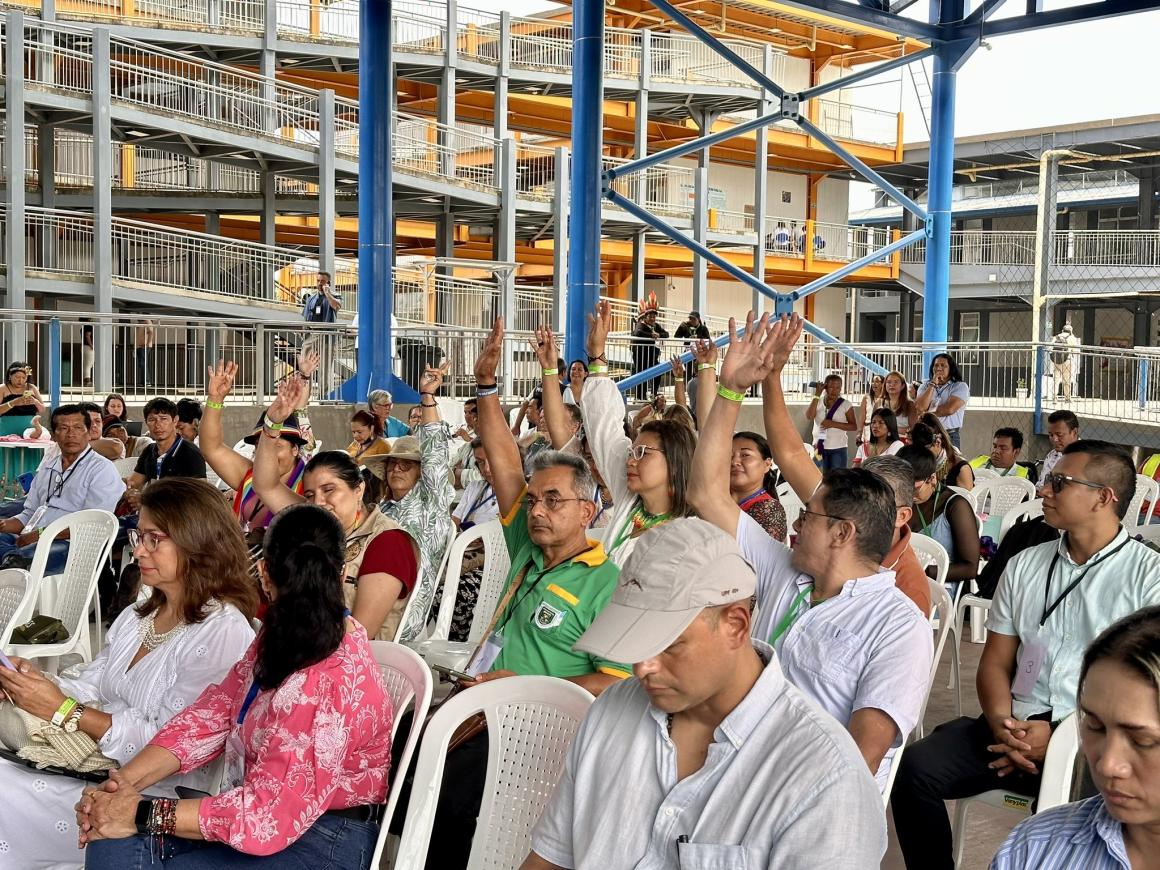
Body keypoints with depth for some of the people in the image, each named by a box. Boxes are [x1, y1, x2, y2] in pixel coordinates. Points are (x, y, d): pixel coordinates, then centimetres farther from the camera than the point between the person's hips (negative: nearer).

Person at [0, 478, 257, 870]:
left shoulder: (222, 632, -14)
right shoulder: (137, 616, 14)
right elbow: (90, 684, 12)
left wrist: (63, 711, -16)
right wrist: (38, 683, -10)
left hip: (160, 791, -8)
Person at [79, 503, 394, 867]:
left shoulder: (329, 686, -28)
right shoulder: (283, 637, 2)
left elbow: (267, 815, -28)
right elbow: (213, 713, 1)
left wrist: (143, 814, -22)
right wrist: (124, 781, -12)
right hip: (282, 812, 8)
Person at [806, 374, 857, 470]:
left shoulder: (846, 405, -2)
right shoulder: (818, 402, 4)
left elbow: (854, 427, -5)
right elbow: (809, 417, -13)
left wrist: (833, 424, -18)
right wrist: (817, 395, -12)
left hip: (838, 449, -2)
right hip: (820, 448, 2)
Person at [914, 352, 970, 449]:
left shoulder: (960, 386, 3)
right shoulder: (925, 386, 13)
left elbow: (949, 409, -11)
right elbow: (919, 408, -5)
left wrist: (927, 414, 0)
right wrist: (932, 384, -4)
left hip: (949, 436, -2)